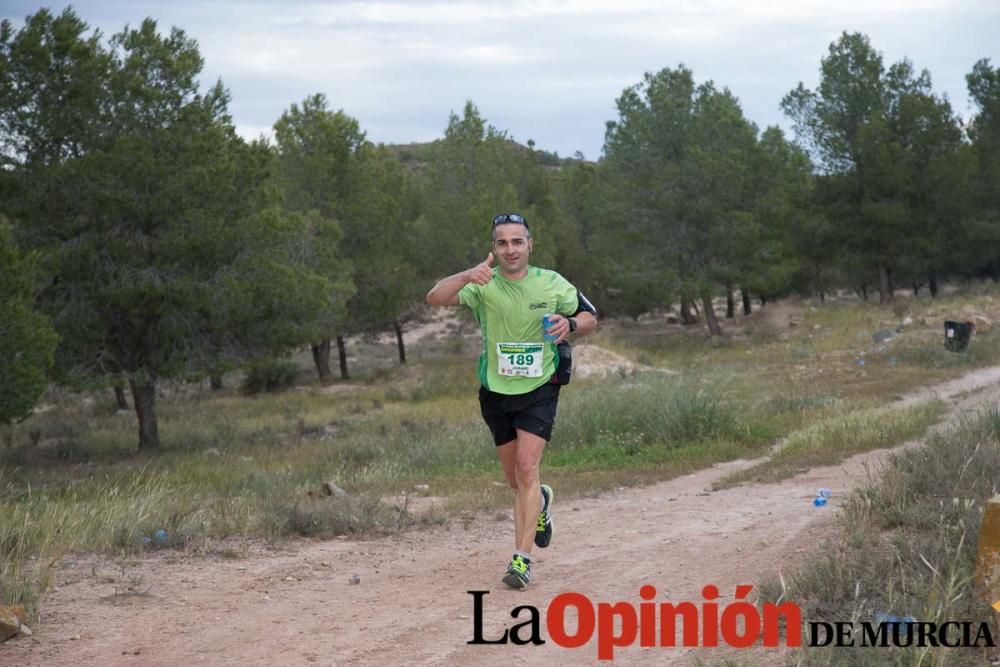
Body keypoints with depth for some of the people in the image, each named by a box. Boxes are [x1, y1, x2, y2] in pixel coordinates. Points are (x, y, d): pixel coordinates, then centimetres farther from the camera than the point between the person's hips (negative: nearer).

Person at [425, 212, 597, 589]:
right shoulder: (482, 284, -9)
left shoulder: (553, 285, -4)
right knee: (515, 481, 13)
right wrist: (467, 276, -43)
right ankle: (540, 502, 49)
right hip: (496, 392, 2)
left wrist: (570, 324, -15)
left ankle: (521, 559, -18)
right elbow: (435, 298, -24)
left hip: (539, 391, -2)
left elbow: (590, 317, 9)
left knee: (527, 468, -17)